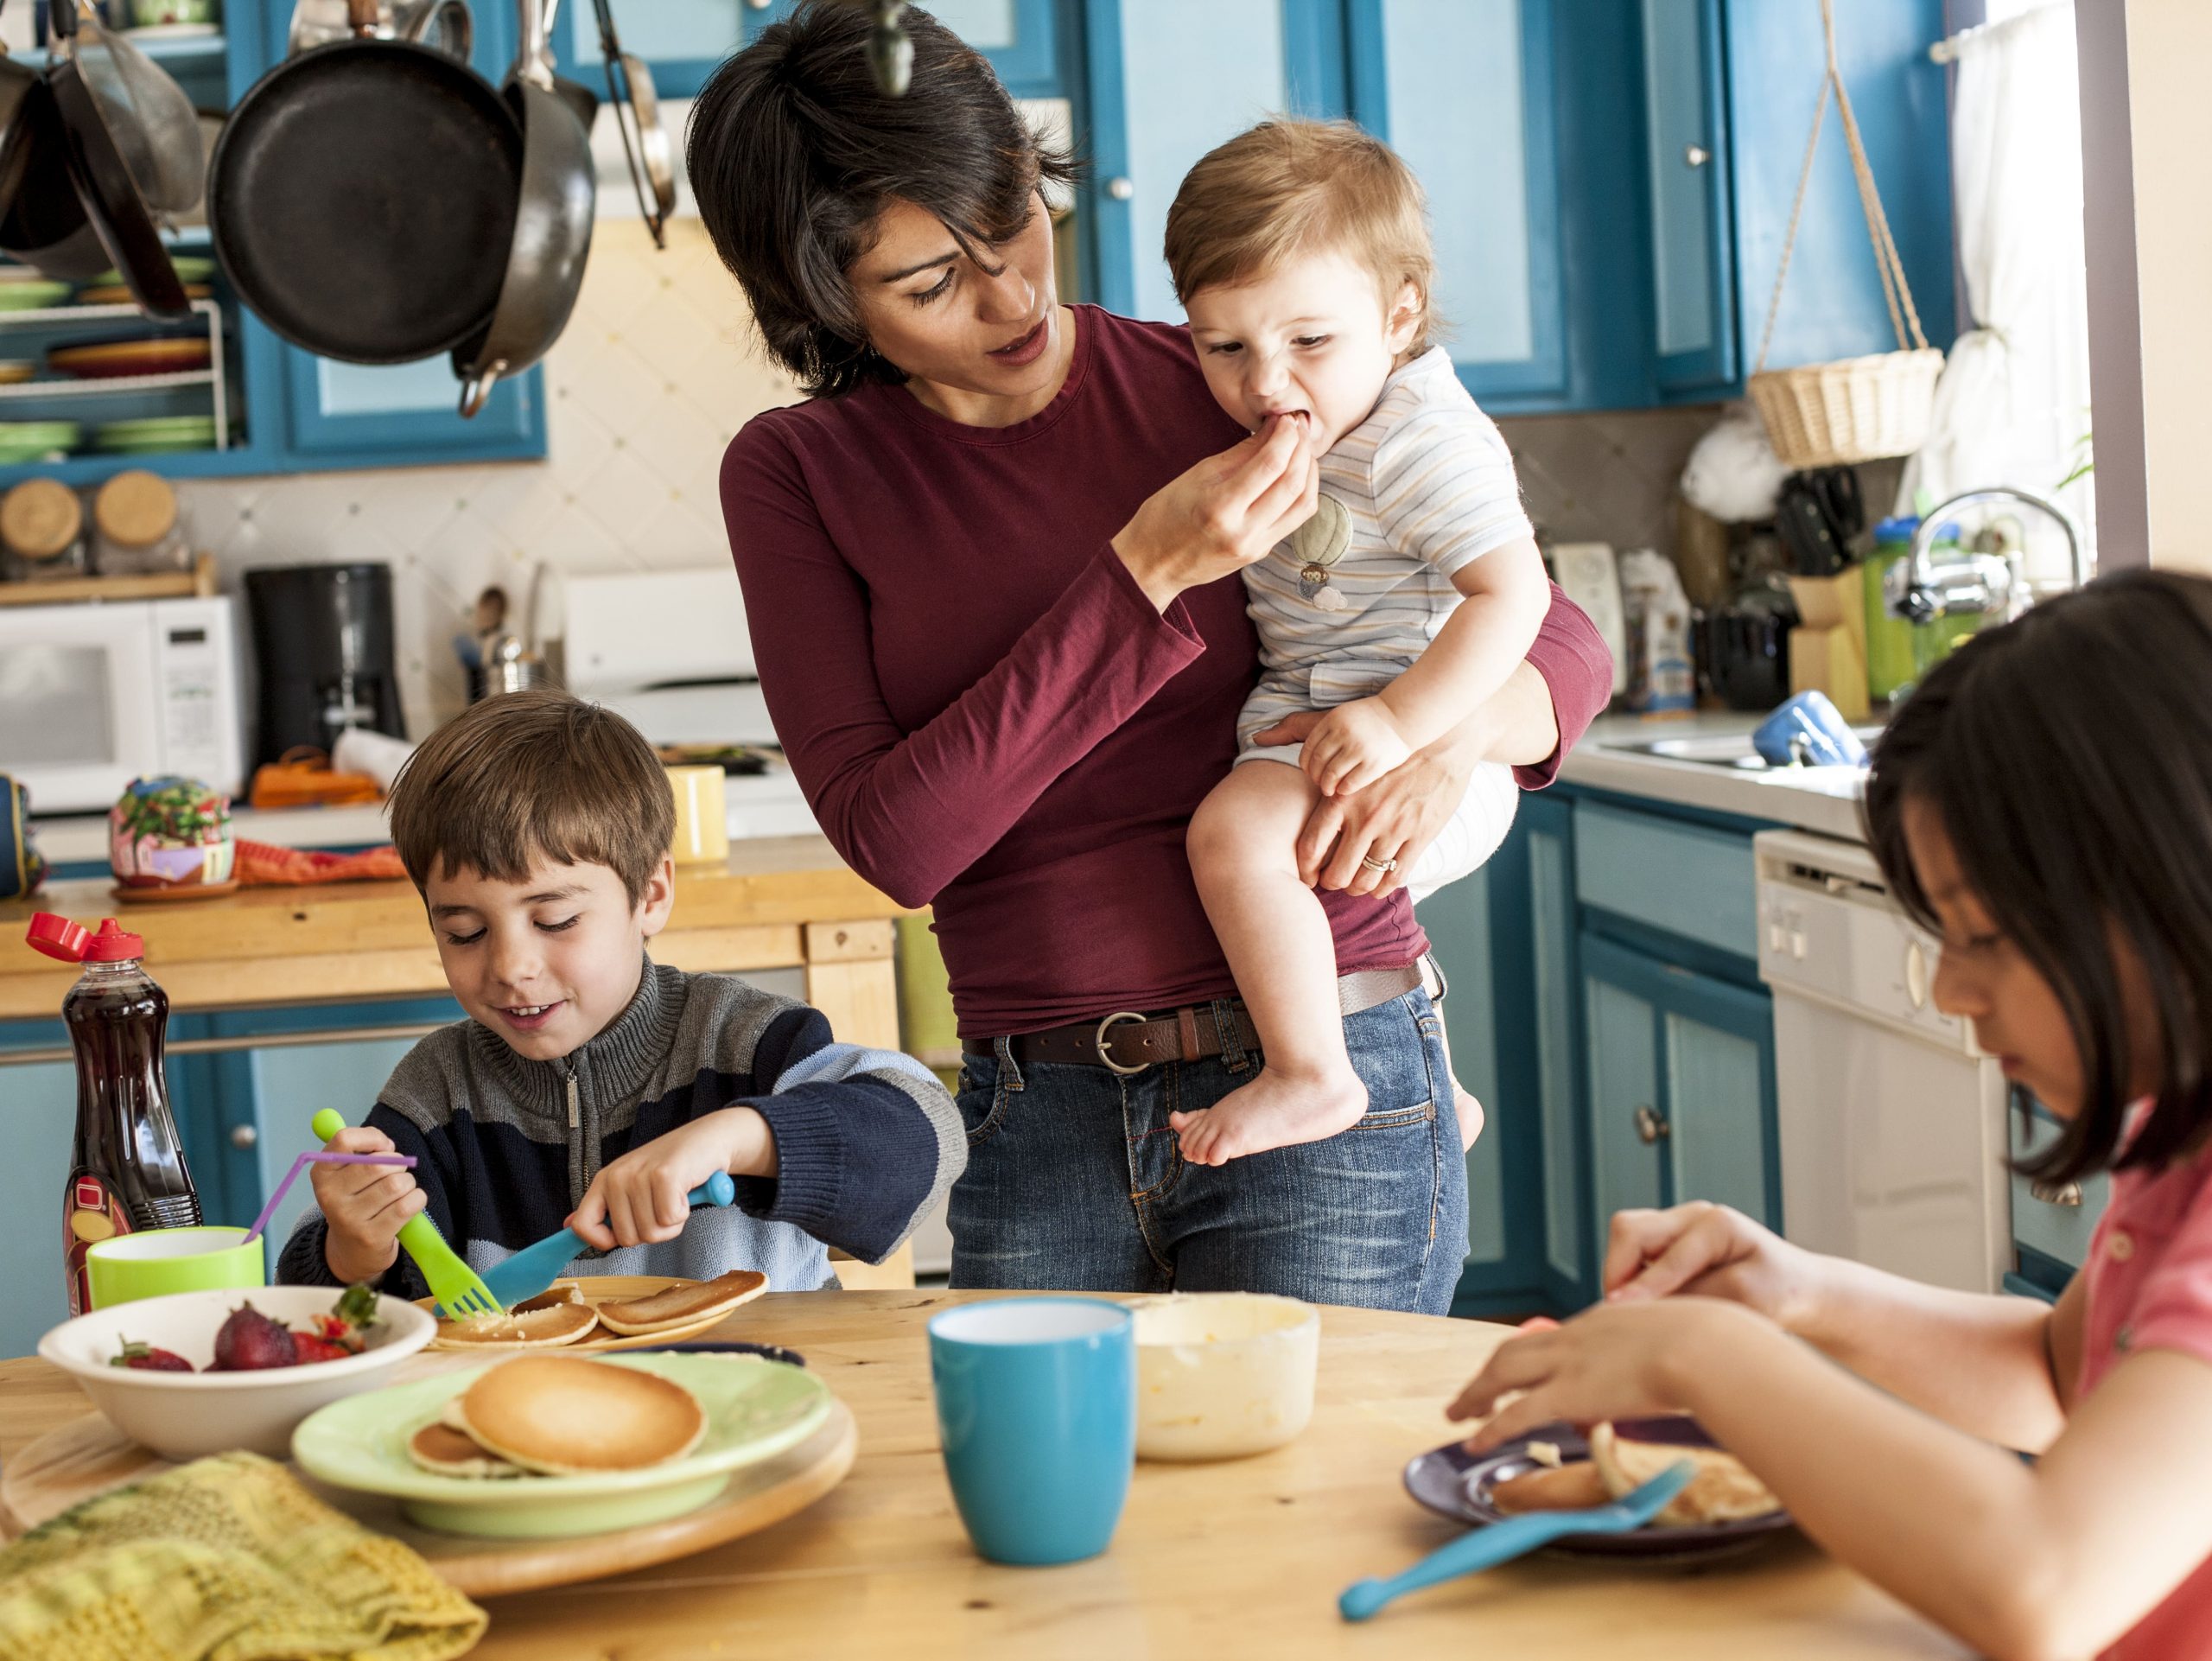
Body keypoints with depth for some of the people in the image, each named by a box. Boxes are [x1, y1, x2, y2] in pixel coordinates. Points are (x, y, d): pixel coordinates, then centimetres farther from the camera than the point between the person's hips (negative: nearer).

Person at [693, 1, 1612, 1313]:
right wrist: (1144, 576, -16)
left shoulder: (1228, 391, -1)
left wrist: (1457, 733, -17)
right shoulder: (795, 476, 3)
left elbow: (1561, 637, 6)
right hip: (1035, 1132, 2)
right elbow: (892, 838, -10)